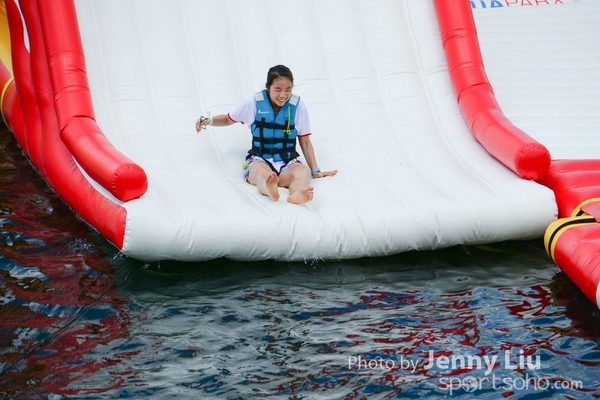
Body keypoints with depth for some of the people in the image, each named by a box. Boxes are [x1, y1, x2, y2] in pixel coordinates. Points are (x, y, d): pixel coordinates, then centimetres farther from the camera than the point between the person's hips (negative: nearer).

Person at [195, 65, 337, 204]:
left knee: (304, 171, -36)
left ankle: (297, 194, -71)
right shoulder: (254, 102, 1)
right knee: (263, 172, -39)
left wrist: (315, 170, 2)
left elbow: (305, 142, 8)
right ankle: (270, 189, -75)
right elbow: (228, 119, 17)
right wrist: (208, 120, -3)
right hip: (259, 160, -1)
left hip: (288, 163, 1)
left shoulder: (298, 106, 1)